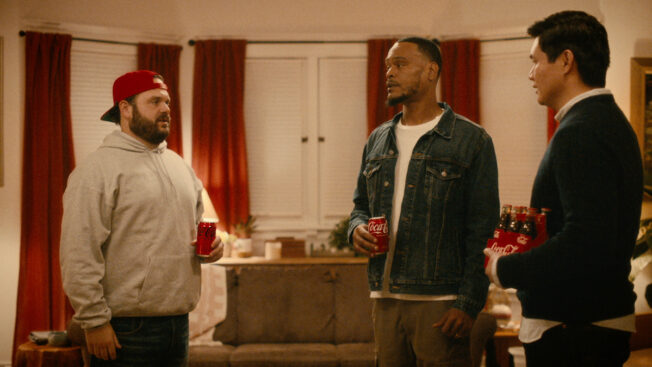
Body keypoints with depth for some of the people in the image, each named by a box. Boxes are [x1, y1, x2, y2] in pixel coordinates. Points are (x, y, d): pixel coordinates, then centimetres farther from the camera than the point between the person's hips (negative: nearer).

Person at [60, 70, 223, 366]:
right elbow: (79, 256, -15)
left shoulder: (178, 165, 15)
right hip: (126, 329, -7)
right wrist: (94, 322, -18)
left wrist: (208, 245, 4)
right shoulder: (97, 170, -9)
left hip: (178, 325, 7)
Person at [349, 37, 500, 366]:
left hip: (440, 303, -5)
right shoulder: (377, 140, 16)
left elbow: (482, 232, -6)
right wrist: (357, 228, 0)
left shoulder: (471, 140, -2)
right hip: (385, 300, 5)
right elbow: (361, 205, 25)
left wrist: (469, 303, -14)